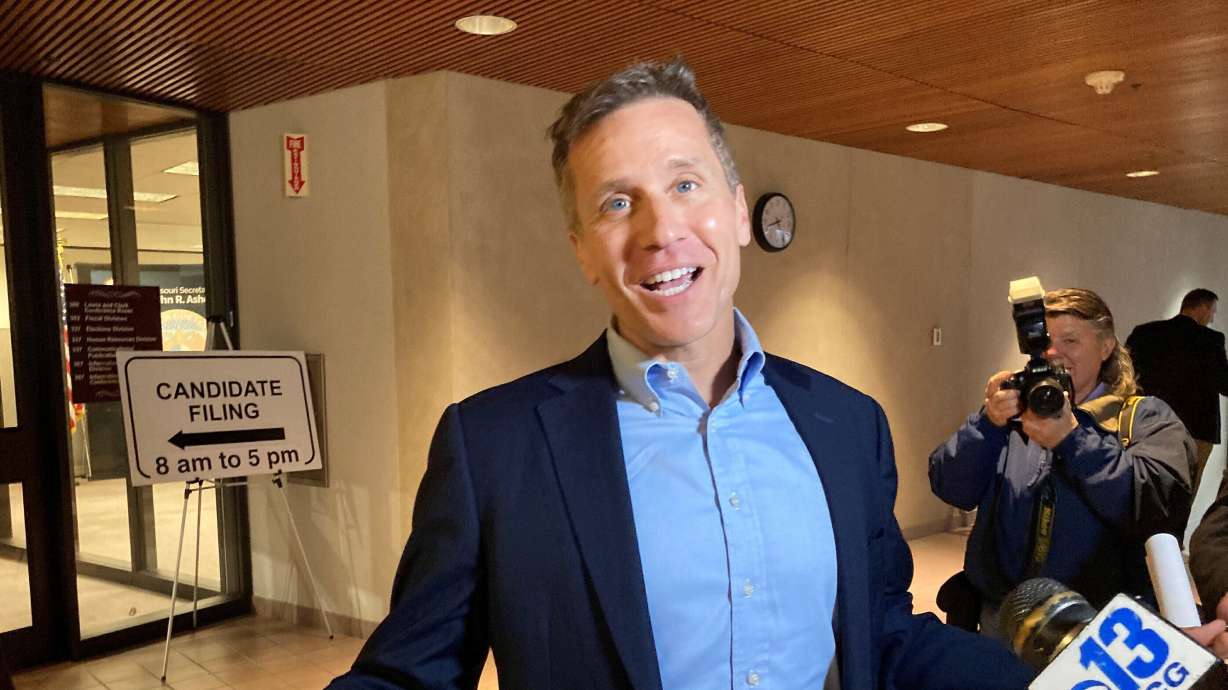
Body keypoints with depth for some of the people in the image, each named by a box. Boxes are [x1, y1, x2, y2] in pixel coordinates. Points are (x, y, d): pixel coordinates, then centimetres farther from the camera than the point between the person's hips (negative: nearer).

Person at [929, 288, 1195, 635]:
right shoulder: (1012, 413, 6)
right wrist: (988, 424, -21)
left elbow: (1165, 507, -18)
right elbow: (950, 488, -6)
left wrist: (1071, 440, -24)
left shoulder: (1145, 417, 0)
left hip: (1106, 622, -2)